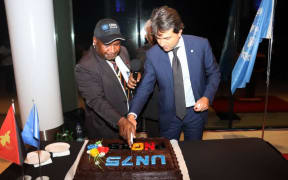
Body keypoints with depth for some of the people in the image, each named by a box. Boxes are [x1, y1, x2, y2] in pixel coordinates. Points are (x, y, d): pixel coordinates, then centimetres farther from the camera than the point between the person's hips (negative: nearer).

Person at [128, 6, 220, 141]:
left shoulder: (201, 44, -14)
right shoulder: (152, 54, -13)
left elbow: (214, 73, -1)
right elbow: (145, 87, -9)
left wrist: (207, 97, -15)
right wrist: (132, 113, -22)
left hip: (196, 110, 0)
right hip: (169, 114, 0)